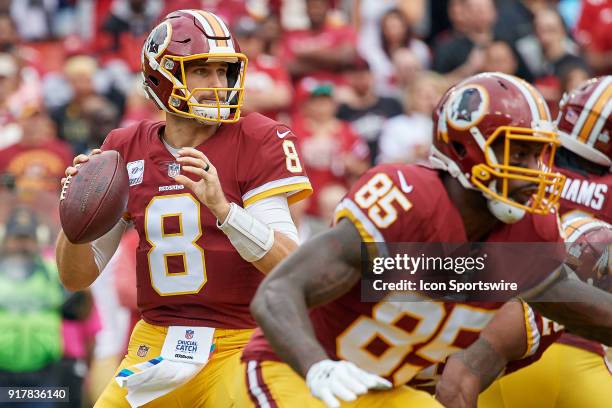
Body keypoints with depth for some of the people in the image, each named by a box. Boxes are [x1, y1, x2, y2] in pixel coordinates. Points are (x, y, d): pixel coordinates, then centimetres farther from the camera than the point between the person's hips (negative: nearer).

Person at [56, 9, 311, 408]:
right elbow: (77, 278, 10)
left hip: (241, 344, -4)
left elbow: (289, 265, -16)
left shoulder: (259, 141, -6)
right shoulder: (126, 149, 6)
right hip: (156, 345, 4)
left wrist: (220, 205, -30)